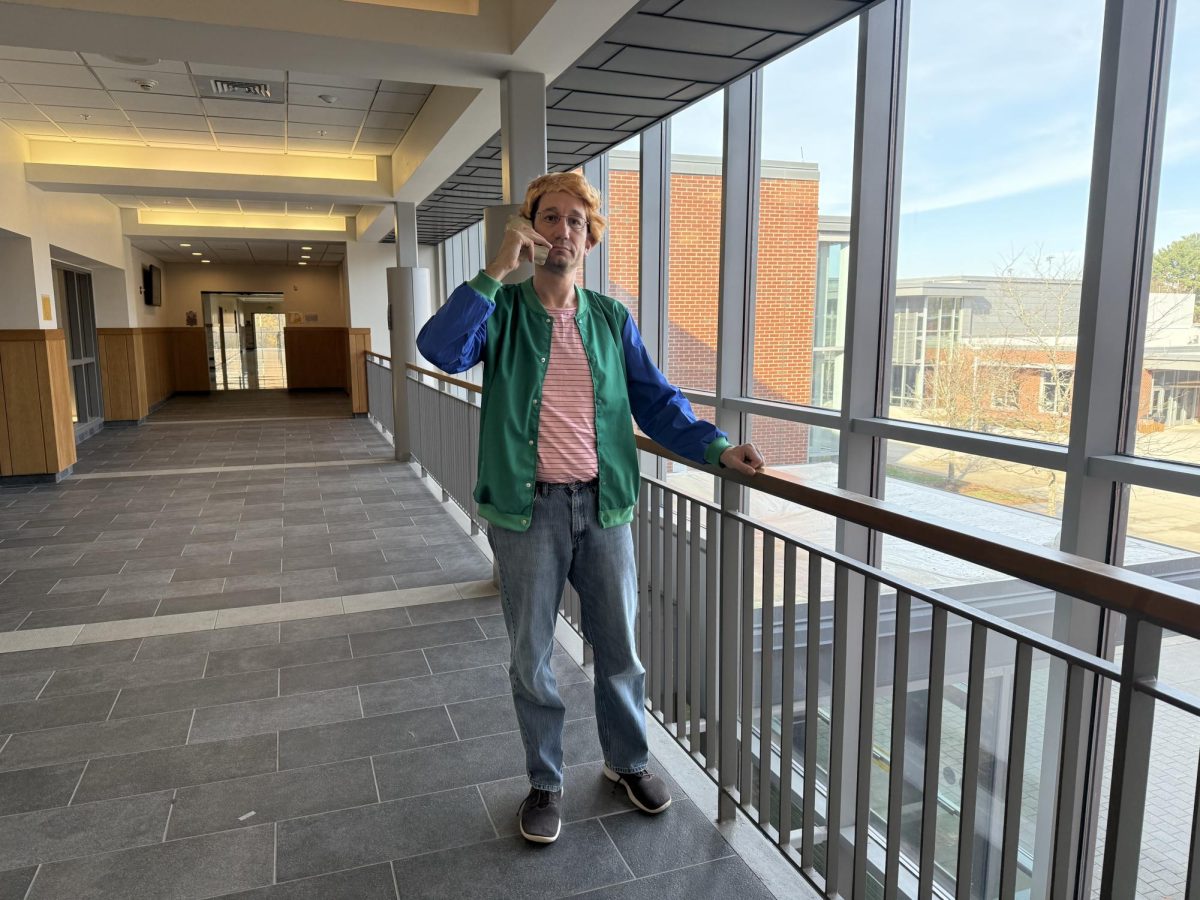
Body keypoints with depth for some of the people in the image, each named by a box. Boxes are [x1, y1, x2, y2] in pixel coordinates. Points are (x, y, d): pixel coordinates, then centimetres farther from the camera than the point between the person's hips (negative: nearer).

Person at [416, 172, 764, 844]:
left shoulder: (612, 318, 7)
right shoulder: (503, 310, -1)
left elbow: (657, 401, 6)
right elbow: (441, 350, -20)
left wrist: (718, 449, -6)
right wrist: (499, 270, -21)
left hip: (604, 507, 2)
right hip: (527, 511, -2)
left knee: (621, 649, 15)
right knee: (533, 657, 12)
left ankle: (628, 761, 40)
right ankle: (545, 782, 34)